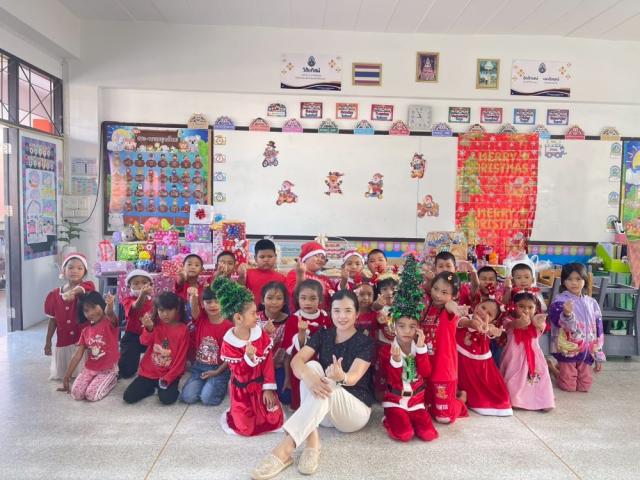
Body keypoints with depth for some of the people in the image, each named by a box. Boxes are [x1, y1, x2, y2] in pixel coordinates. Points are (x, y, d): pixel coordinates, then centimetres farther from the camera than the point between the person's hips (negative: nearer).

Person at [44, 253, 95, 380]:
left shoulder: (87, 286, -9)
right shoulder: (54, 294, 3)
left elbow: (80, 289, -36)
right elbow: (53, 320, 9)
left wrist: (71, 293, -59)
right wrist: (48, 342, 10)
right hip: (63, 342, 4)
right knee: (59, 375, 16)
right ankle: (67, 375, 46)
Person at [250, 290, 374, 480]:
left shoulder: (365, 342, -8)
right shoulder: (322, 335, 2)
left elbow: (353, 378, -24)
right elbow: (296, 361, -14)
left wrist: (340, 377, -49)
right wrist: (308, 376, -37)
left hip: (356, 408, -3)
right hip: (323, 410, 4)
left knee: (326, 387, -35)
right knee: (312, 366, -25)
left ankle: (284, 449, -41)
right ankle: (311, 439, -31)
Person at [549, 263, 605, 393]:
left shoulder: (591, 303, 4)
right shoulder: (560, 301, -11)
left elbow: (599, 330, 9)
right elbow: (557, 320, -29)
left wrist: (599, 356, 10)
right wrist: (566, 314, -52)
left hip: (586, 351, 5)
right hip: (567, 350, -4)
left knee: (584, 386, 10)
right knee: (569, 386, 1)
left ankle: (560, 368, 35)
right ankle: (555, 368, 29)